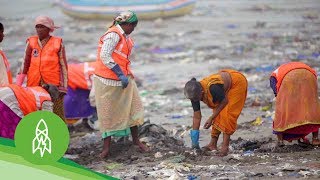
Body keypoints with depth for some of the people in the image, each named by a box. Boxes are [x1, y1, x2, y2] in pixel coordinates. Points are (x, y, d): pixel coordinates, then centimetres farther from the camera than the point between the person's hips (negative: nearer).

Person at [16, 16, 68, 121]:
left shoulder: (58, 43, 2)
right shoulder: (31, 42, 8)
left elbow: (63, 66, 3)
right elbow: (25, 64, 8)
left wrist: (63, 87, -2)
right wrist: (18, 85, 2)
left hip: (53, 85, -3)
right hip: (34, 86, 3)